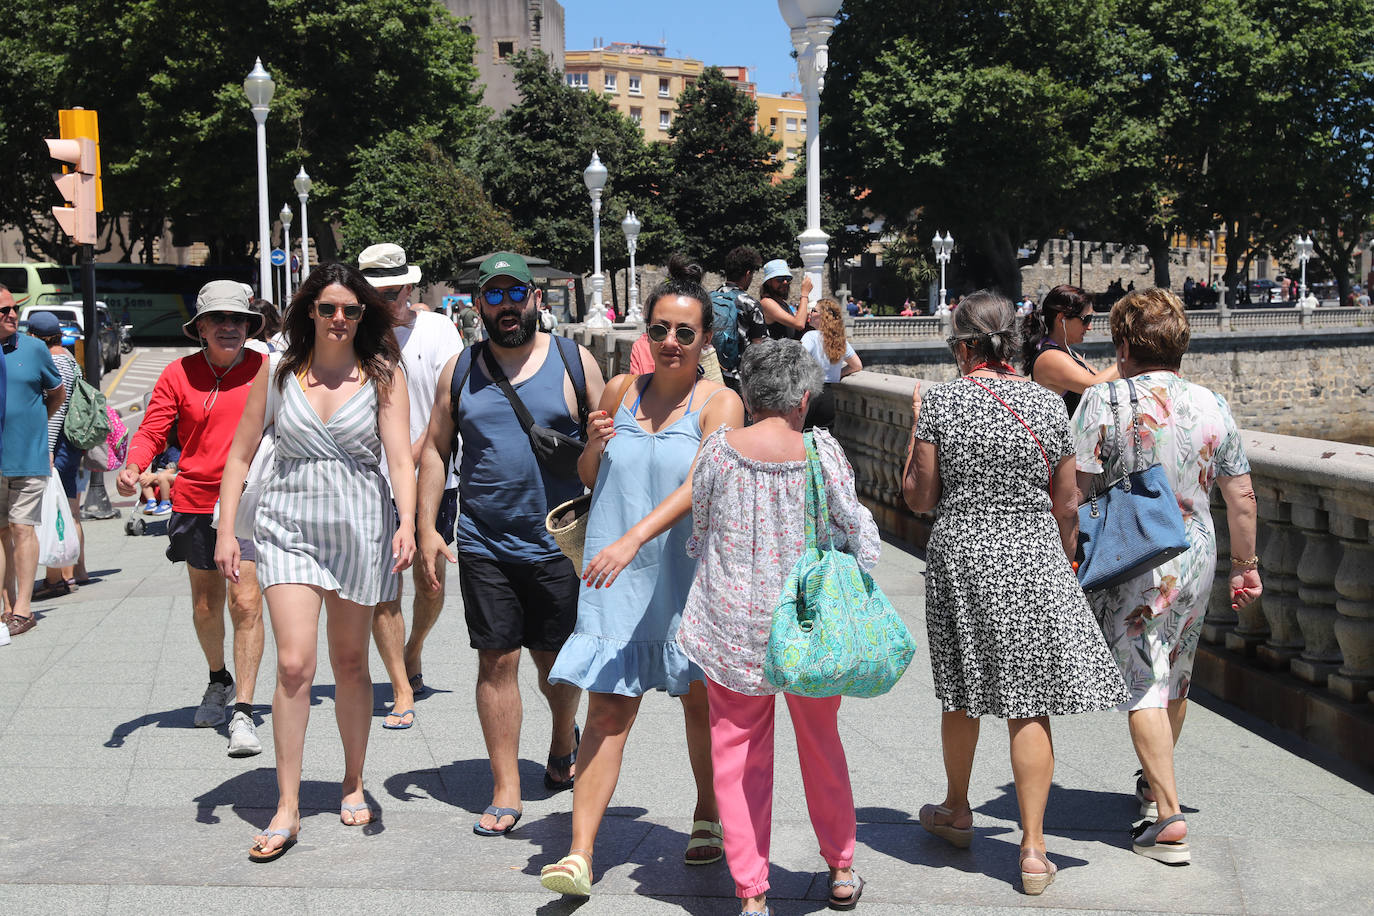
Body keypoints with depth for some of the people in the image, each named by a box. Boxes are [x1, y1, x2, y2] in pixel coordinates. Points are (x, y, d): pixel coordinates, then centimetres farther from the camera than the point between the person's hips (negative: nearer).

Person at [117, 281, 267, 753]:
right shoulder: (179, 374, 1)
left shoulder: (266, 369, 0)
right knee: (206, 603, 16)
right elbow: (153, 429, -3)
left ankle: (243, 712, -10)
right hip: (195, 501, 2)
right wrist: (133, 466, -22)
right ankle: (219, 680, 43)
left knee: (246, 601, -13)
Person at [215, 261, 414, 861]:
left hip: (359, 528, 0)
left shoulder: (383, 375, 0)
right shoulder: (278, 372, 3)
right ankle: (287, 809, -4)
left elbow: (400, 456, -10)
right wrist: (226, 532, 0)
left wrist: (407, 521, -26)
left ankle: (353, 784, 30)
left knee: (350, 664, 10)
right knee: (294, 664, -11)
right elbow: (241, 455, 8)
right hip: (289, 525, 0)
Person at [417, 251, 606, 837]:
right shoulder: (460, 370, 7)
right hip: (484, 546, 1)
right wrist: (426, 527, 2)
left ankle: (564, 739, 40)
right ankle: (505, 791, 9)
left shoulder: (574, 361, 1)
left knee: (556, 659, 10)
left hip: (559, 543, -1)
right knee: (496, 661, 1)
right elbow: (435, 449, 11)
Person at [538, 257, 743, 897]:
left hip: (686, 575, -2)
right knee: (608, 708, -5)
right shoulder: (620, 391, 8)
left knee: (700, 701, 12)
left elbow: (699, 485, -20)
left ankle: (708, 817, 35)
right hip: (615, 579, 2)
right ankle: (579, 853, -8)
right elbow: (588, 478, 19)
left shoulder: (720, 403, -4)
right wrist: (594, 443, -4)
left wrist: (633, 538, -31)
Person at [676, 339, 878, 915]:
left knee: (738, 756, 8)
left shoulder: (718, 450, -6)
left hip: (733, 628, 0)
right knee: (821, 744, 19)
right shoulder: (822, 450, -8)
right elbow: (856, 528, -4)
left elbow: (697, 537, 5)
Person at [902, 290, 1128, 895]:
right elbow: (1066, 505, 5)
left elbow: (919, 498, -2)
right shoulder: (1047, 405, 0)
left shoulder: (940, 402, -7)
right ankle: (1033, 850, 3)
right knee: (1029, 704, 4)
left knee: (961, 692, 17)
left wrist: (915, 426, 10)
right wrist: (1066, 561, 21)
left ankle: (957, 812, 37)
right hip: (1032, 558, 1)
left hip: (959, 559, 0)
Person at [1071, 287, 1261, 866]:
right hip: (1195, 559, 5)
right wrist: (1246, 565, 14)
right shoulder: (1211, 405, 0)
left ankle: (1168, 817, -9)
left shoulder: (1103, 402, -11)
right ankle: (1155, 783, 39)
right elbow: (1241, 498, 4)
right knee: (1175, 678, 20)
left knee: (1142, 685, -2)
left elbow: (1074, 490, -14)